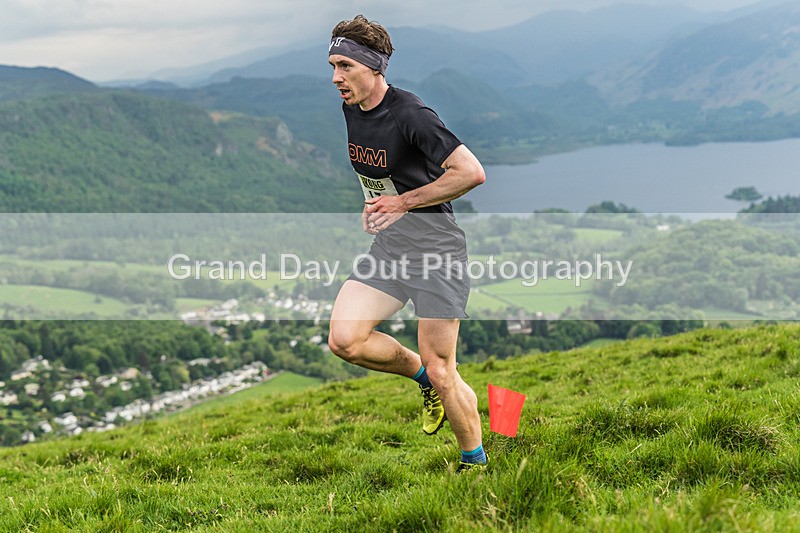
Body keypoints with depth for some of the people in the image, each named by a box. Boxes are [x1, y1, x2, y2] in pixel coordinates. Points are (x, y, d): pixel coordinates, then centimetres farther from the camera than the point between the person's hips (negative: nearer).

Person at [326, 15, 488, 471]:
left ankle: (476, 463, 18)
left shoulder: (410, 114, -18)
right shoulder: (349, 109, 6)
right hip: (387, 245, 7)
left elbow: (472, 172, -24)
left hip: (436, 245, -7)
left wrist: (404, 202, -17)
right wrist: (372, 203, 12)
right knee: (345, 339, -12)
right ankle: (422, 375, 15)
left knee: (441, 374, -4)